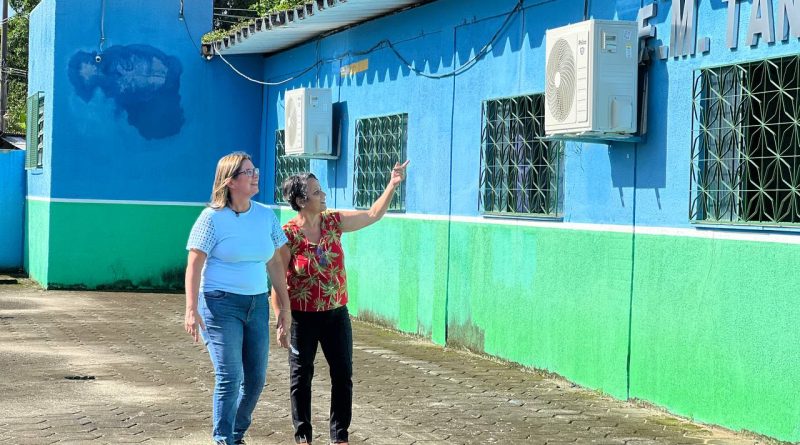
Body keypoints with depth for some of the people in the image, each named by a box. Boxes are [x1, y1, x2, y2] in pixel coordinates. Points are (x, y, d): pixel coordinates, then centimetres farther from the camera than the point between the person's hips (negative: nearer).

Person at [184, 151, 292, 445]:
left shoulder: (266, 216, 6)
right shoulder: (213, 217, -8)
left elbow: (275, 264, 12)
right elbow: (194, 265, -9)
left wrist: (284, 306, 11)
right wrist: (191, 310, -17)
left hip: (257, 304, 5)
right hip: (221, 304, -5)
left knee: (256, 379, 8)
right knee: (229, 377, -10)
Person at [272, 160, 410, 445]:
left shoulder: (334, 222, 0)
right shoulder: (288, 235, -13)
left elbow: (373, 215, 4)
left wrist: (393, 184, -7)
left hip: (336, 314, 4)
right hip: (302, 317, -4)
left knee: (343, 375, 5)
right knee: (301, 377, 9)